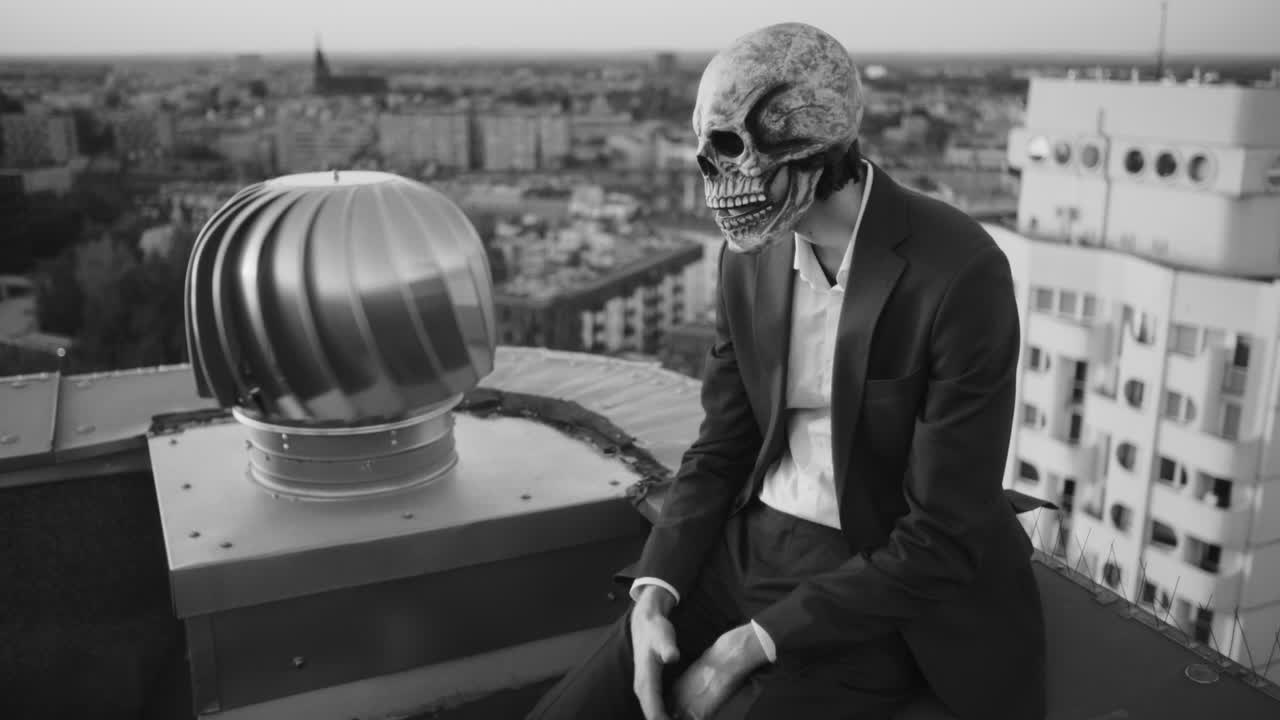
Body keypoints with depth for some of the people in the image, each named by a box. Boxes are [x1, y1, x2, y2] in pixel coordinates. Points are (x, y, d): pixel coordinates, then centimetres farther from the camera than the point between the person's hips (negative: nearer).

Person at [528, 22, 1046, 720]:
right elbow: (721, 448, 6)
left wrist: (751, 645, -18)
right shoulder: (752, 255, -1)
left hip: (879, 593, -4)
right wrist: (654, 594, -10)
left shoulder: (960, 273, -20)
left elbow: (943, 542, -19)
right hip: (750, 552, 5)